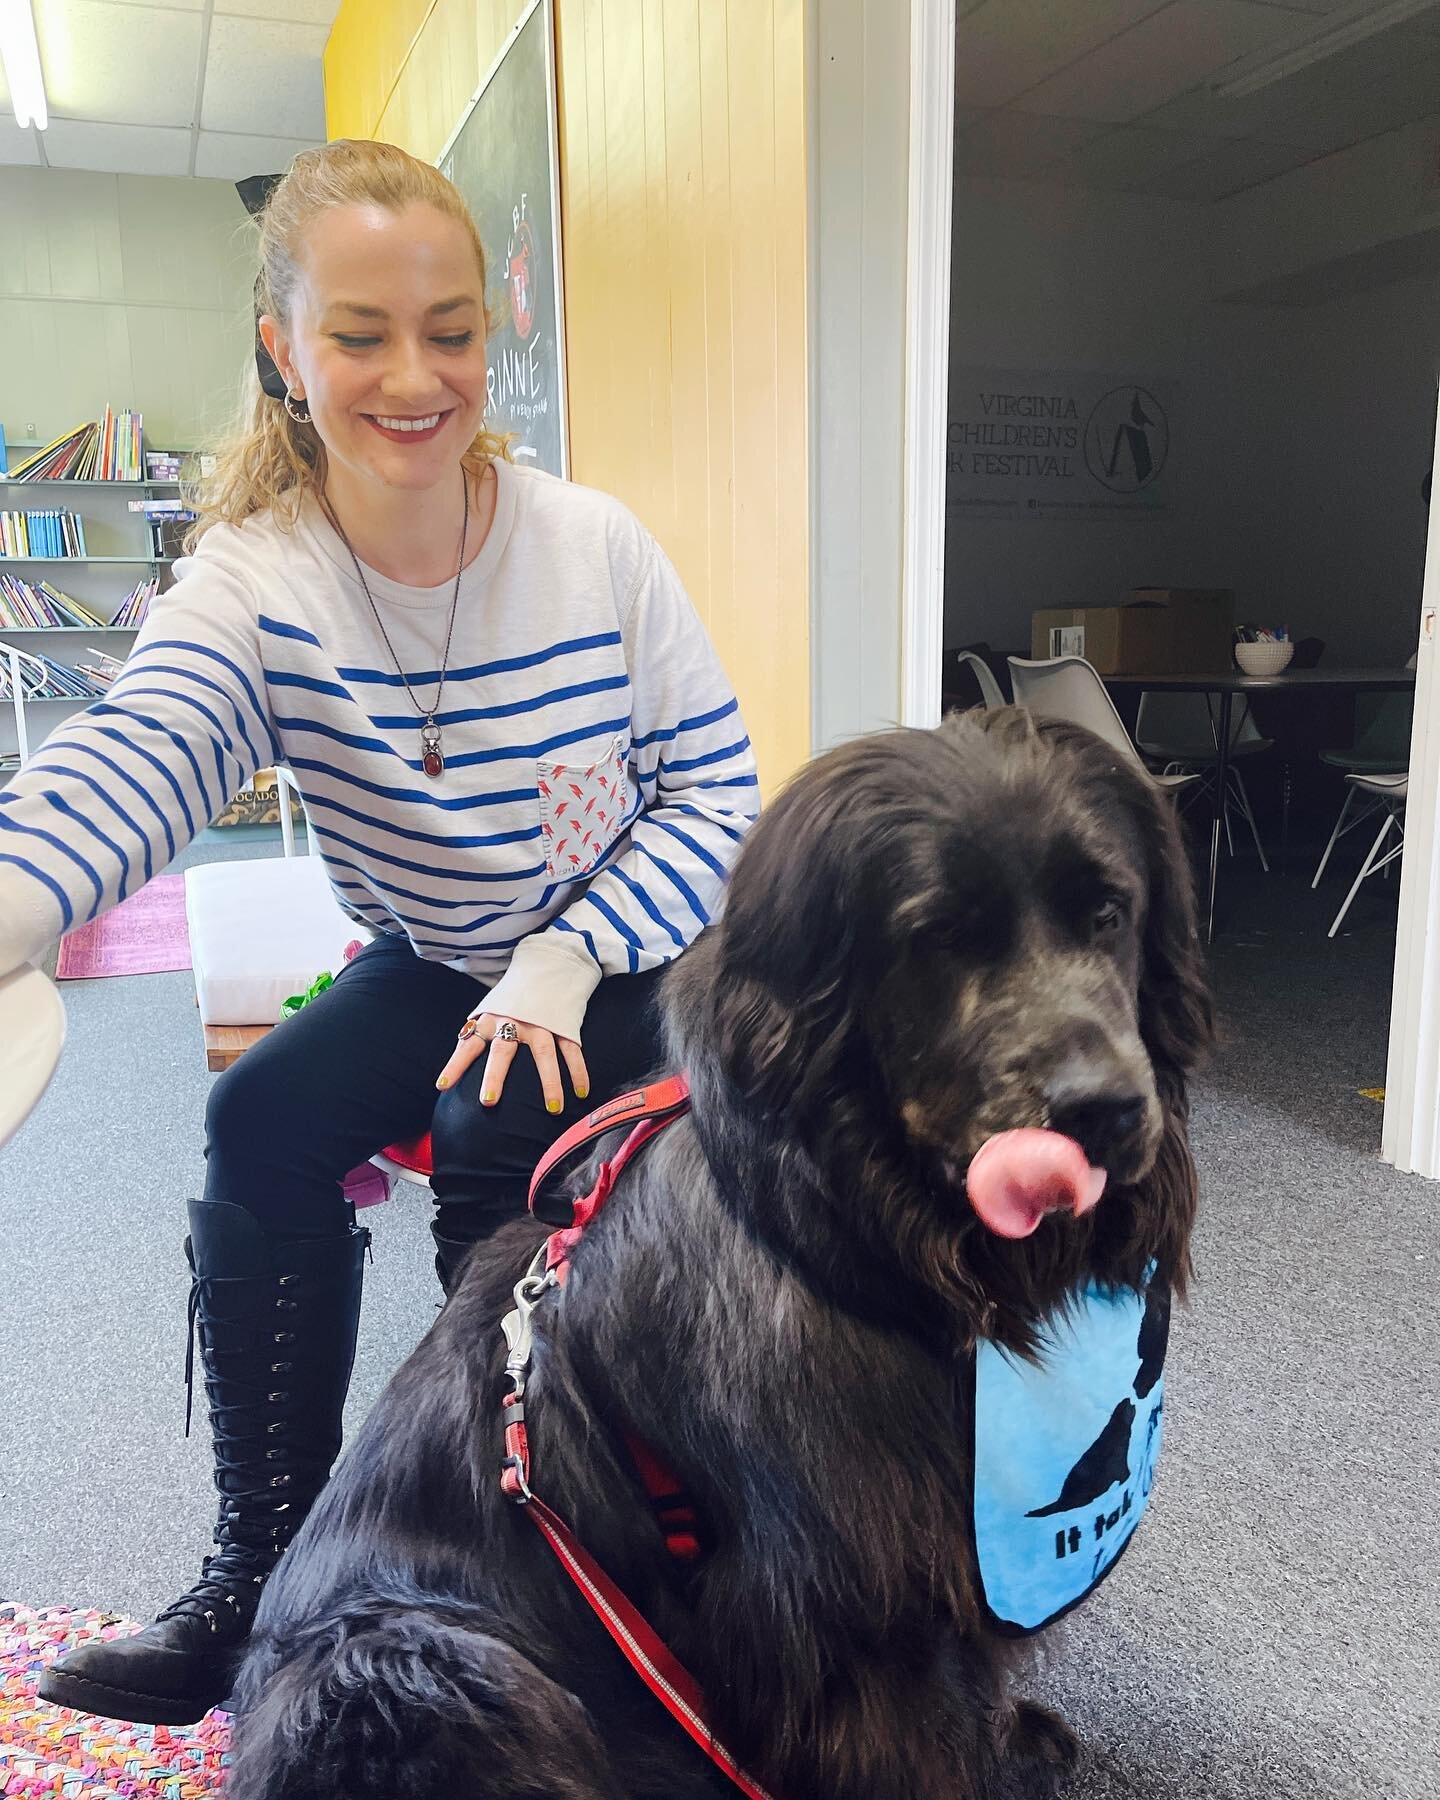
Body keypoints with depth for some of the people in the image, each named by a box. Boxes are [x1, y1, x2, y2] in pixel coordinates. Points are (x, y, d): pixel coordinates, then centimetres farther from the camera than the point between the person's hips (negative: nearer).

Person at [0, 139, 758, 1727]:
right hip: (435, 965, 2)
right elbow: (131, 760, -35)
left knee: (496, 1134, -26)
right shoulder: (253, 583, -14)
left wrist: (565, 961, -22)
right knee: (258, 1126, -18)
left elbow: (717, 789, -9)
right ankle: (266, 1562, 2)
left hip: (628, 957, -2)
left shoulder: (595, 548, -15)